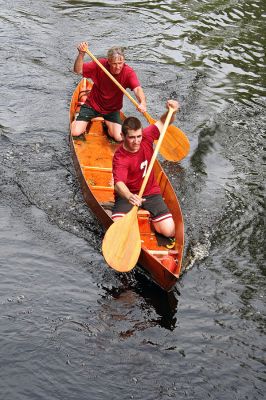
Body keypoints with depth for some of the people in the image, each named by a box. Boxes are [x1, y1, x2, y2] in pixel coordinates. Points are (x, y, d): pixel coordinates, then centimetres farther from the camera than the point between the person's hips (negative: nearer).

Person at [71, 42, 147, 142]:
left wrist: (142, 103, -56)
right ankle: (78, 120, 25)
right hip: (92, 105, 0)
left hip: (112, 110, 1)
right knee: (75, 132, -13)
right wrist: (81, 54, -34)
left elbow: (137, 89, -35)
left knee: (119, 138, -17)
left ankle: (107, 124, 17)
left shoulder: (128, 72, -21)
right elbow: (78, 70, -17)